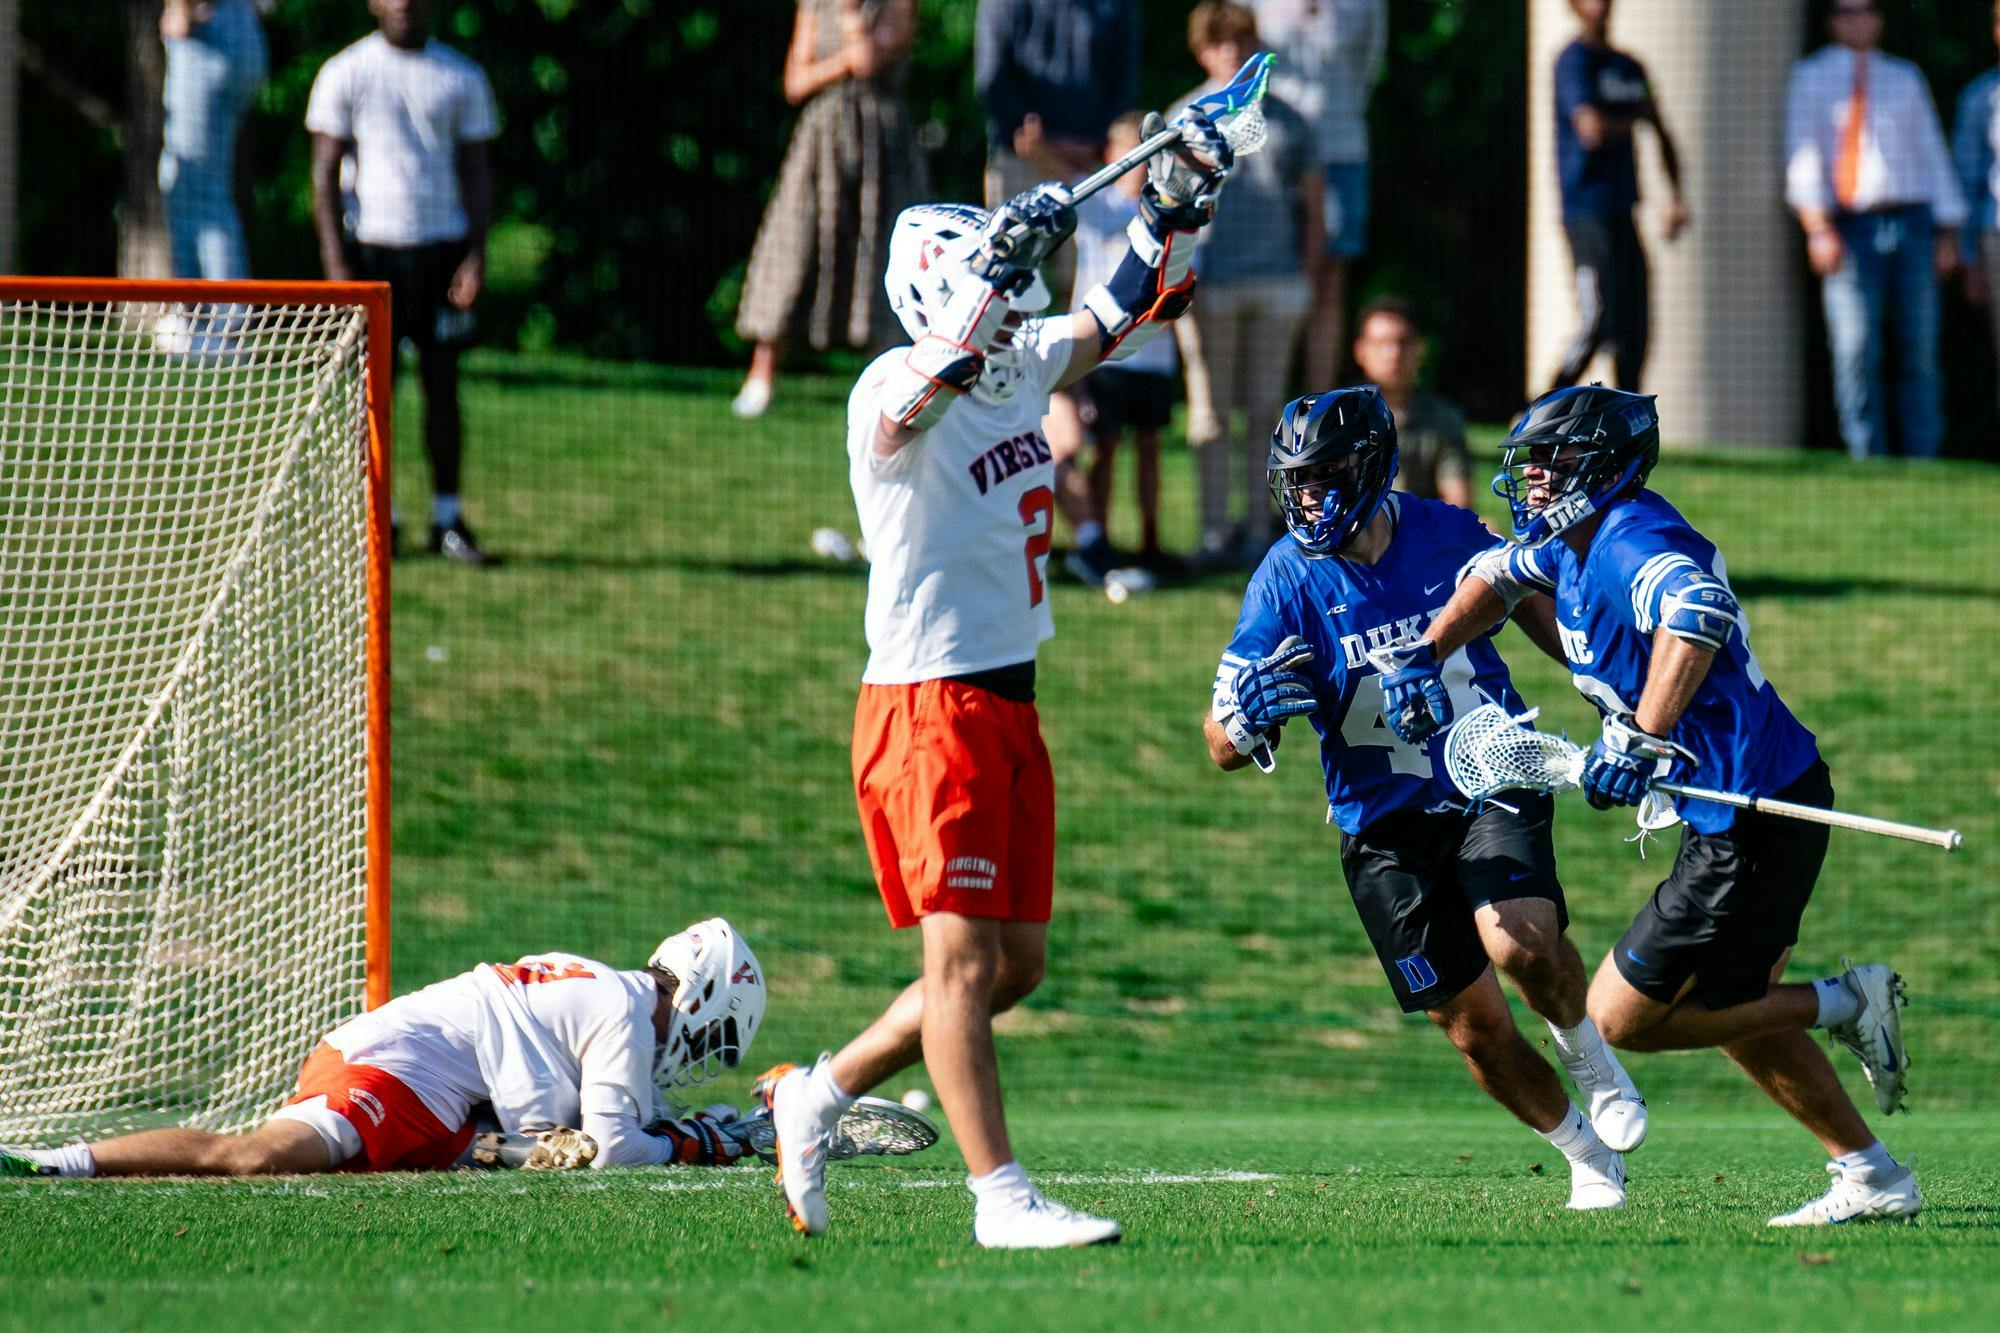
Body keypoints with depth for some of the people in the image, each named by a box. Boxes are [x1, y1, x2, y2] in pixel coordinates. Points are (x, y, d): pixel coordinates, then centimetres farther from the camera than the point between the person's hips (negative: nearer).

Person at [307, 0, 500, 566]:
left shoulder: (462, 78, 7)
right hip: (371, 247, -1)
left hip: (442, 245, 1)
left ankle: (448, 519, 7)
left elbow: (476, 173, 9)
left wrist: (476, 255, -3)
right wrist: (335, 261, -8)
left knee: (442, 386, 0)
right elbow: (324, 174, 1)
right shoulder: (344, 74, 2)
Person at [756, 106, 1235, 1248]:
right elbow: (926, 385, -38)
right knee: (964, 958, -8)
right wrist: (1007, 255, -46)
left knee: (1018, 963, 12)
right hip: (929, 709, -9)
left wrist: (1181, 206, 2)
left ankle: (819, 1097, 25)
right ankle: (1003, 1196, -9)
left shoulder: (1021, 370, 10)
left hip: (1009, 703, 9)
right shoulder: (895, 392, -15)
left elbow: (1123, 317, 18)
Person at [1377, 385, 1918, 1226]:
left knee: (1621, 1017, -4)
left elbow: (1697, 613, -42)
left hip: (1753, 827, -10)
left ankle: (1843, 1004, 1)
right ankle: (1874, 1179, 25)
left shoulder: (1636, 543, -20)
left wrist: (1641, 740, -48)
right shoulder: (1566, 542, 10)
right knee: (1737, 1017, 21)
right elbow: (1497, 576, 31)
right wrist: (1425, 657, 17)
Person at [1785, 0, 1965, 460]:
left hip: (1912, 222, 2)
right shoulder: (1812, 77, 8)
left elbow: (1932, 152, 14)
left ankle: (1923, 463, 1)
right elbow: (1804, 152, 0)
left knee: (1920, 351, -1)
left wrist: (1948, 233, 5)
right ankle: (1867, 463, -8)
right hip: (1851, 229, -2)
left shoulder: (1905, 78, 15)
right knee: (1855, 352, -10)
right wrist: (1818, 227, -13)